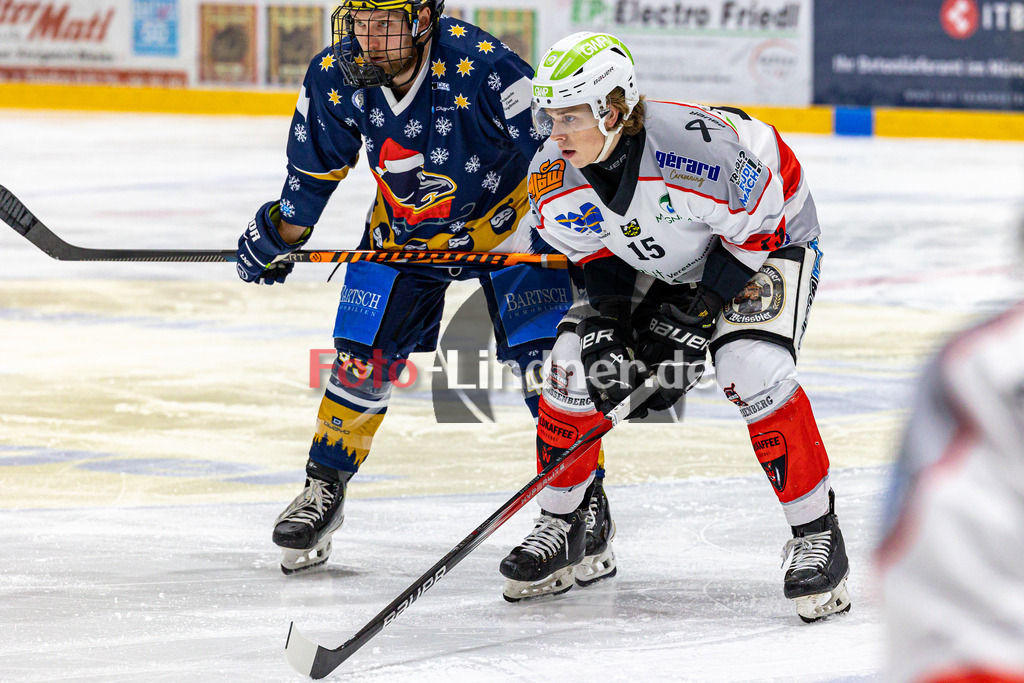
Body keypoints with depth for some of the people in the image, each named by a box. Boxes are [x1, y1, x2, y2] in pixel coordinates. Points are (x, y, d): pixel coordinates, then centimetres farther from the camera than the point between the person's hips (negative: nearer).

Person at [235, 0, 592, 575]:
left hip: (502, 219, -4)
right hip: (403, 230, 4)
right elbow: (316, 166, 3)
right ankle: (324, 490, 19)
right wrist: (280, 234, 10)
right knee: (363, 357, 1)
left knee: (542, 356, -10)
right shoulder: (336, 77, -17)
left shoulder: (483, 68, -32)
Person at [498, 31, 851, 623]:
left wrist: (697, 313, -26)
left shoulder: (693, 149, -39)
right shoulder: (554, 176, -19)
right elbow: (597, 250, 1)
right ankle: (560, 528, 11)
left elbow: (757, 227, -25)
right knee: (577, 361, -7)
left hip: (770, 236, -6)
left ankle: (818, 535, -15)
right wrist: (609, 316, -14)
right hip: (655, 261, 6)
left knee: (754, 368, -29)